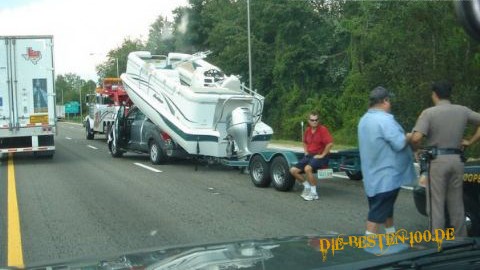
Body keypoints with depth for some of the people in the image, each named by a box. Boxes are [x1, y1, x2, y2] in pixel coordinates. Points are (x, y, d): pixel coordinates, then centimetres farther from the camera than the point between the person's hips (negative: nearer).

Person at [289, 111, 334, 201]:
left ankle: (314, 193, -18)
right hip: (309, 155, 7)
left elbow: (330, 143, -21)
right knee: (293, 170, -5)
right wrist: (305, 152, 14)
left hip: (320, 156, -7)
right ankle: (307, 186, 16)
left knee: (307, 168, -34)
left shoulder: (323, 129, -11)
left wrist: (322, 155, -17)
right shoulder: (308, 130, 11)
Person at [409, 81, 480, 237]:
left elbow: (416, 138, -20)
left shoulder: (429, 113, -9)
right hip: (456, 159, 5)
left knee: (436, 204, 1)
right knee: (457, 204, 15)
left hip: (437, 160, -5)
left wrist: (416, 148, 1)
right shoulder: (463, 111, 6)